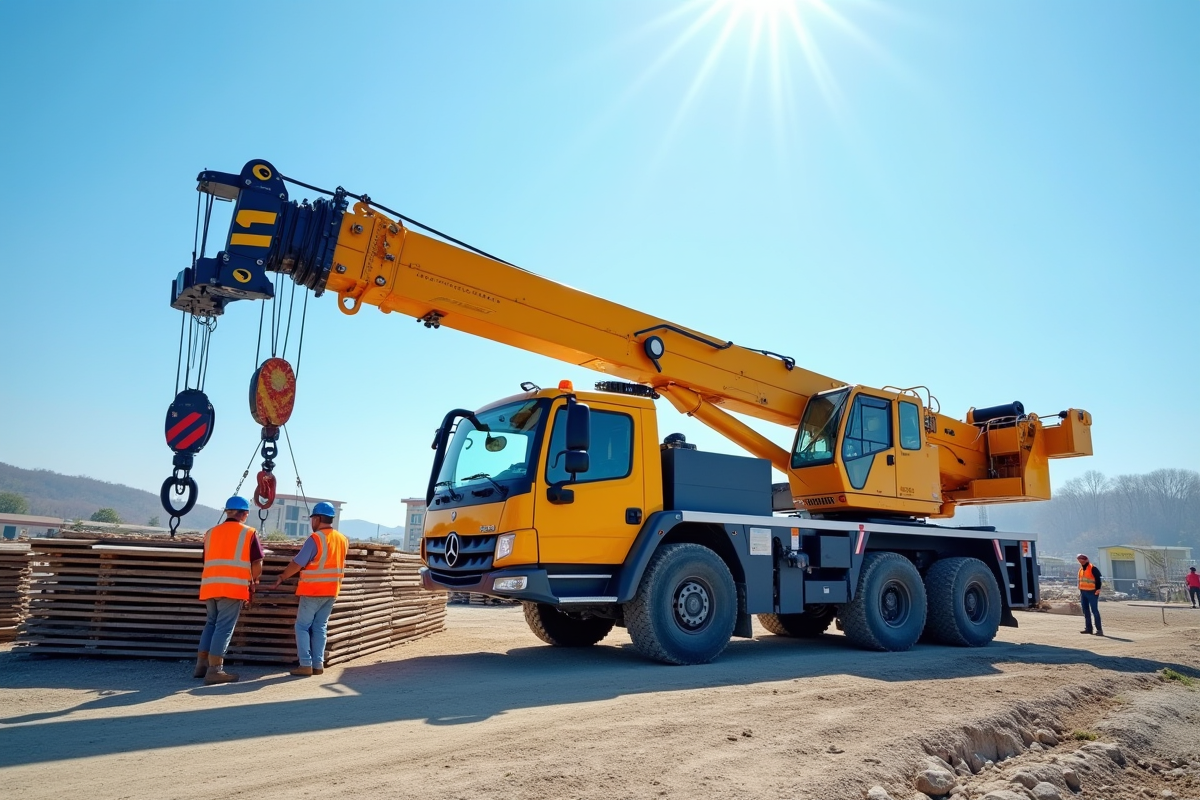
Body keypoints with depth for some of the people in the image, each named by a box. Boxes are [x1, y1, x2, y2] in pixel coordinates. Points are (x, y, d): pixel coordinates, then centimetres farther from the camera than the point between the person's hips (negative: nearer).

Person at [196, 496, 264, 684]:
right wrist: (253, 580, 18)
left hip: (210, 586, 5)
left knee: (211, 623, 19)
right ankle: (214, 670, -5)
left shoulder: (211, 532, 17)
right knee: (224, 627, -3)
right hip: (233, 587, -5)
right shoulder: (249, 533, 2)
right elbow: (257, 563, 0)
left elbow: (208, 561, 21)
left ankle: (201, 664, 18)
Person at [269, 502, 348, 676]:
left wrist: (281, 578, -2)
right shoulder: (342, 540, 5)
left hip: (313, 591, -6)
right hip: (332, 591, 6)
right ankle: (318, 664, 9)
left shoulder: (315, 538, -15)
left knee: (302, 626, 5)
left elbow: (297, 564, -14)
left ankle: (306, 665, 1)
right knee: (320, 628, 12)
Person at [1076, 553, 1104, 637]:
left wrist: (1097, 590, -20)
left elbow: (1098, 579, -14)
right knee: (1086, 611, 10)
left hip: (1092, 592, -8)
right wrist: (1080, 590, 17)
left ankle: (1099, 629, -5)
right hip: (1083, 592, 8)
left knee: (1094, 610, -8)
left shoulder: (1093, 568, -10)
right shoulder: (1081, 569, 15)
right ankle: (1088, 628, 17)